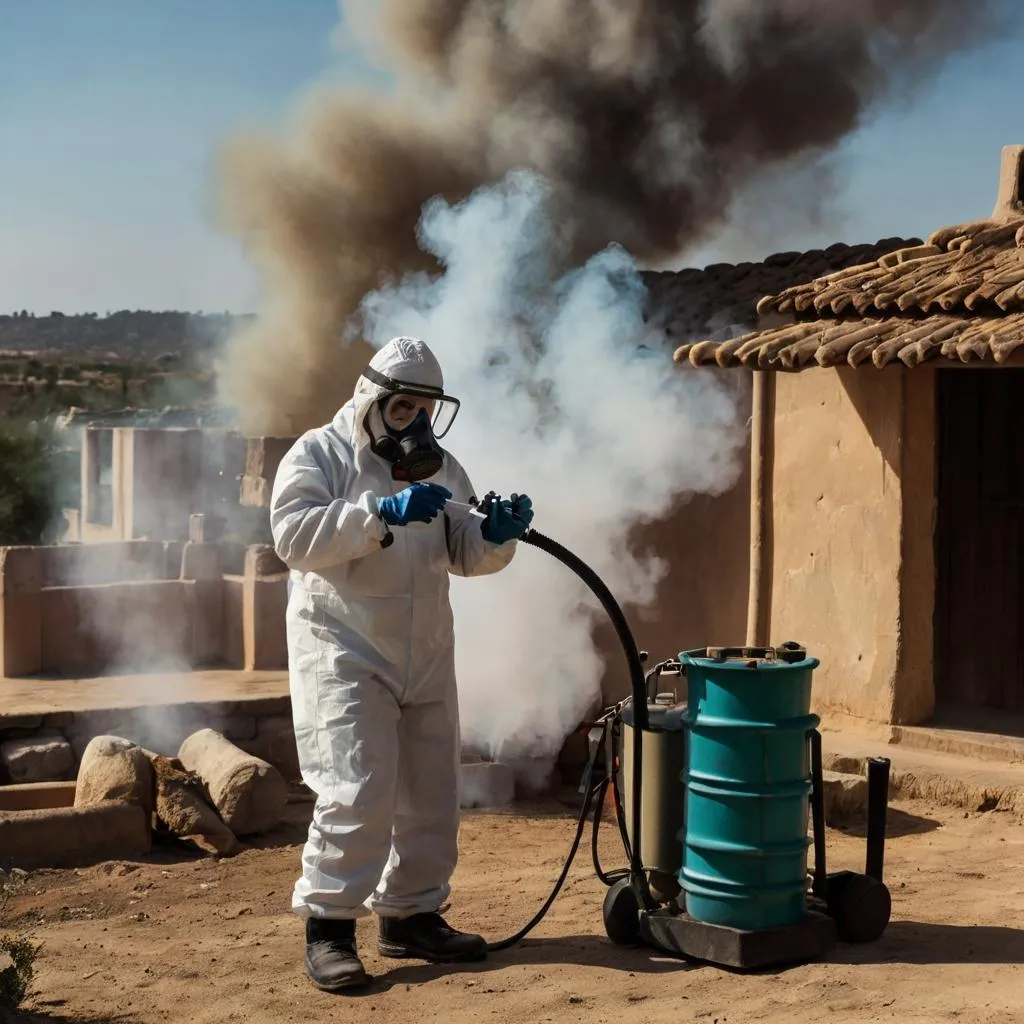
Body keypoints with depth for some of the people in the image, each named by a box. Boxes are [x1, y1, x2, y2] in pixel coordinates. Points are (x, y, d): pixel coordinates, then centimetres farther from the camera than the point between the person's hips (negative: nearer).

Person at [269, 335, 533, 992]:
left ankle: (410, 915, 24)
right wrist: (381, 512, -28)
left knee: (431, 792, 11)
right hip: (345, 656, -7)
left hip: (425, 657, 7)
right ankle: (328, 926, -3)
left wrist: (497, 534, -12)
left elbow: (463, 553, 11)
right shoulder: (319, 454, -5)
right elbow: (295, 534, -20)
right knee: (356, 792, -13)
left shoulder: (439, 466, 13)